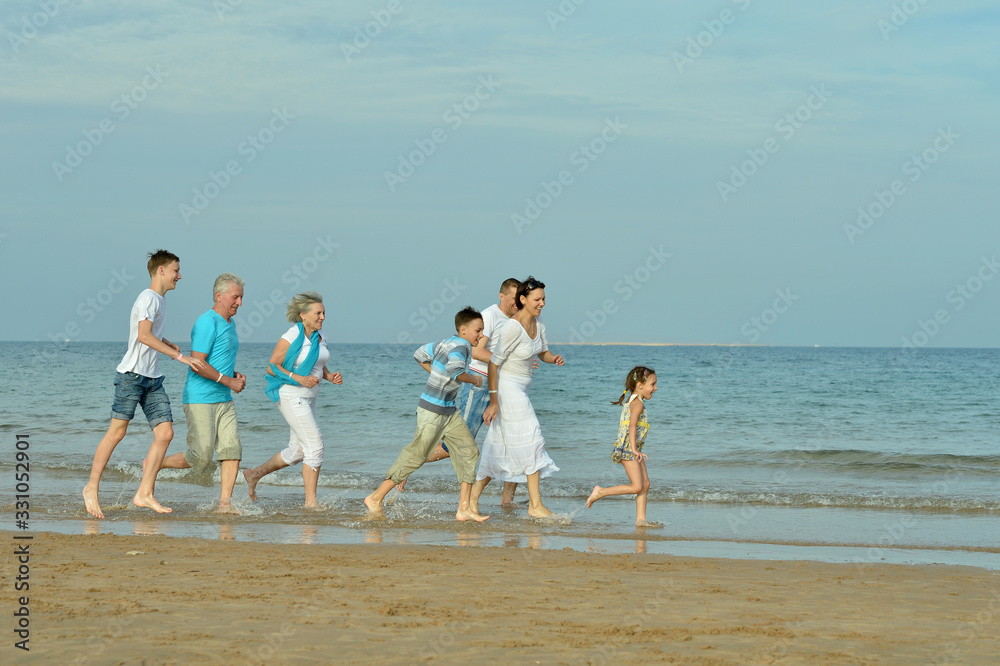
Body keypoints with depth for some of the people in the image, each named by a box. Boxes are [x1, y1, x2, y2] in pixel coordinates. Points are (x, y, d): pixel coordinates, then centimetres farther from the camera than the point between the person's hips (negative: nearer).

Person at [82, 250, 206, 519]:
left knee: (165, 433, -3)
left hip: (153, 379, 9)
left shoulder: (160, 300, 19)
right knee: (117, 431, -6)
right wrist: (180, 356, -23)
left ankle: (144, 494, -2)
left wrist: (166, 342, 24)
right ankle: (92, 488, 3)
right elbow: (143, 336, -22)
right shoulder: (148, 298, -9)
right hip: (132, 374, -9)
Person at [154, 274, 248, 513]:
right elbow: (197, 364, -20)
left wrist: (236, 375, 9)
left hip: (224, 400, 9)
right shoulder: (207, 323, -15)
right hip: (200, 400, -9)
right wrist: (228, 381, -16)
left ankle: (225, 503, -4)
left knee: (232, 449, -4)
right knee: (200, 457, -7)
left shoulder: (230, 324, 15)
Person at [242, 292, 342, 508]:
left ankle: (254, 474, 33)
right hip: (291, 396, -9)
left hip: (307, 398, 9)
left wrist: (330, 376, -3)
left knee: (297, 451, 15)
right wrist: (299, 378, -23)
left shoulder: (320, 336, 7)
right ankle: (311, 502, -7)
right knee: (315, 446, -13)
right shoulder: (291, 338, -16)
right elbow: (272, 367, -13)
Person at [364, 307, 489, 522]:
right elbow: (455, 372, -36)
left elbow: (420, 355, 22)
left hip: (449, 411, 10)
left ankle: (464, 509, 2)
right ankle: (376, 498, 4)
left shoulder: (447, 343, 10)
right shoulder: (460, 347, -17)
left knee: (468, 452, 3)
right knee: (416, 455, -4)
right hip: (432, 410, -10)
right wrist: (474, 379, -17)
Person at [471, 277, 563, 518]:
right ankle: (535, 505, -6)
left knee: (502, 449, 11)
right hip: (507, 388, -9)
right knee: (531, 442, -9)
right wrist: (493, 401, -20)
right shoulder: (512, 328, -22)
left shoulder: (538, 325, 4)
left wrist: (554, 359, -7)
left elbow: (543, 353, 18)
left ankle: (473, 497, 18)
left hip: (520, 390, 9)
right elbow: (494, 362, -20)